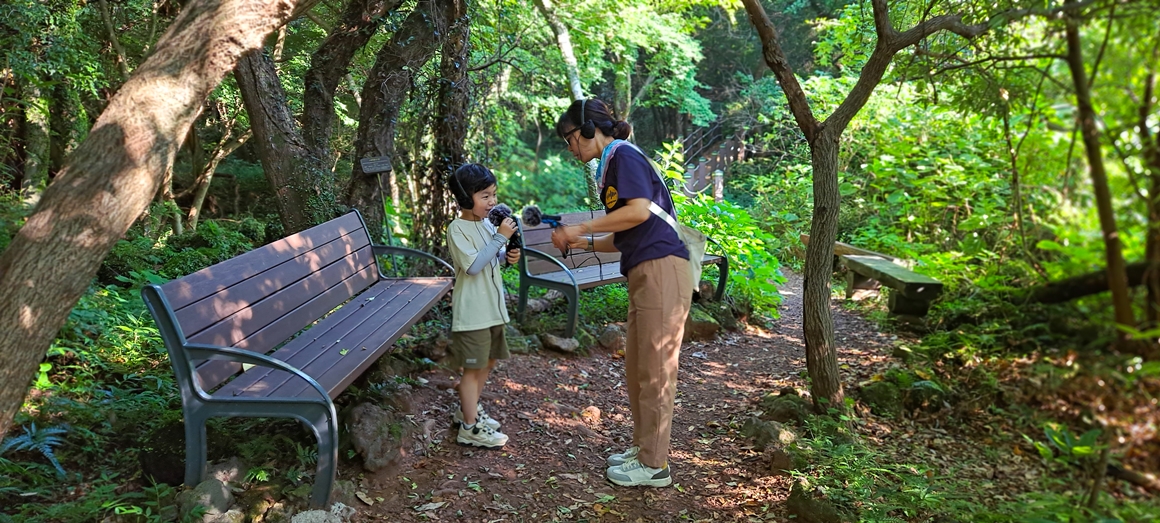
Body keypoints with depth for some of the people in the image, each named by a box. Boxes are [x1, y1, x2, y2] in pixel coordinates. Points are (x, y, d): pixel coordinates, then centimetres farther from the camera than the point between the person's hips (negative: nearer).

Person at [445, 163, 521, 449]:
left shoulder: (488, 224, 8)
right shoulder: (457, 228, -15)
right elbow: (473, 265, -26)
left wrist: (510, 256, -1)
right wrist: (501, 237, -24)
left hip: (493, 307, 8)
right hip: (472, 312, -8)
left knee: (488, 362, 19)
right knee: (473, 367, 0)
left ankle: (468, 409, 36)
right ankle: (470, 427, 11)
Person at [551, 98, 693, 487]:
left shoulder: (624, 155, -5)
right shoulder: (612, 166, 22)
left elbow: (640, 210, -20)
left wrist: (581, 228, -12)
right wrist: (583, 243, 11)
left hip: (662, 269, -10)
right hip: (645, 275, 10)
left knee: (654, 371, -2)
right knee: (636, 368, 16)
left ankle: (655, 466, 8)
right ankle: (642, 446, 29)